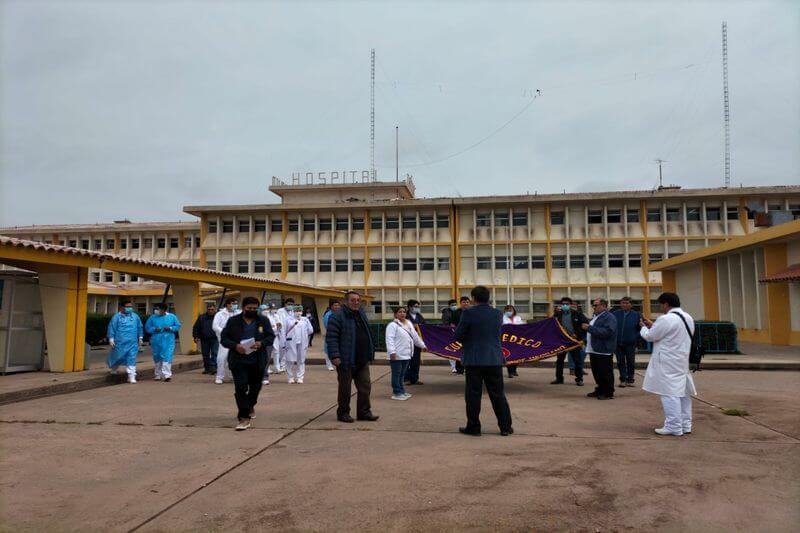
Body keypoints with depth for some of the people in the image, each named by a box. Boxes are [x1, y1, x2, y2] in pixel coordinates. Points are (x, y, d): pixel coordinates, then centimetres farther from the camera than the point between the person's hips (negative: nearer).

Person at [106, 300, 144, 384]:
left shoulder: (135, 316, 8)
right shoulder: (117, 316, -2)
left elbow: (140, 327, 16)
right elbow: (111, 327, -3)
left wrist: (140, 338, 15)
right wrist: (111, 339, -7)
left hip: (132, 343, 2)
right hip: (120, 342, -2)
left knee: (131, 359, -3)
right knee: (117, 356, 12)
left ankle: (131, 377, -1)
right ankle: (113, 369, 44)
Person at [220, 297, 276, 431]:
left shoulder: (263, 320, 3)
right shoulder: (233, 321, 0)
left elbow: (271, 336, 3)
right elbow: (224, 338, 0)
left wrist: (261, 343, -18)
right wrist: (235, 346, -19)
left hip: (257, 361, 2)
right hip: (238, 361, -2)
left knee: (255, 386, 17)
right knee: (241, 388, -9)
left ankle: (250, 406, 46)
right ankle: (244, 417, -4)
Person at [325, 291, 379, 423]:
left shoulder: (361, 314, 13)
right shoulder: (337, 317, -12)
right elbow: (331, 338, -16)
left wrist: (370, 352, 20)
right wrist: (335, 356, -23)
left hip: (362, 360, 7)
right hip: (346, 360, -7)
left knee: (365, 386, 8)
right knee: (345, 388, 5)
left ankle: (364, 412, 19)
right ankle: (343, 413, 20)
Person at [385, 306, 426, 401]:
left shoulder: (409, 324, 15)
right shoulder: (392, 325, -10)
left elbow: (415, 336, 26)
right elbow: (390, 339, -19)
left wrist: (422, 345, 30)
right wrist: (392, 351, -29)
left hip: (406, 354, 8)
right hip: (396, 355, -8)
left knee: (402, 374, 15)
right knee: (396, 374, -1)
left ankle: (402, 391, 24)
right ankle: (397, 393, 5)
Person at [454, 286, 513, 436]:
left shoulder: (469, 313, -10)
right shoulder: (498, 314, 4)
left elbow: (457, 336, -7)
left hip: (474, 359, -4)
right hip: (494, 359, 4)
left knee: (473, 394, 5)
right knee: (498, 394, 11)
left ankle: (473, 427, 10)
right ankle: (505, 426, 16)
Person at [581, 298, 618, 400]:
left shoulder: (609, 317, -13)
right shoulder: (595, 316, 17)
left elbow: (607, 332, -27)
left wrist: (590, 328, -24)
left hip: (604, 351, -9)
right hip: (594, 350, 9)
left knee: (605, 373, -2)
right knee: (597, 372, 15)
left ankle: (609, 393, 7)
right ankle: (600, 390, 25)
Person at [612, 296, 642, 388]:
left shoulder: (636, 315, 0)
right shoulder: (615, 314, 1)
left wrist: (636, 338, -4)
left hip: (630, 343, -1)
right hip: (618, 343, 1)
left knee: (631, 362, 8)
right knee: (620, 362, 5)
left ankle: (630, 380, 18)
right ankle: (623, 380, 11)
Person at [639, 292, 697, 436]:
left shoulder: (666, 319, -18)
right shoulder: (688, 318, 11)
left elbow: (650, 336, -9)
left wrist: (644, 327, 11)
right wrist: (652, 326, 18)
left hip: (667, 364, -9)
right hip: (683, 362, 9)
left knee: (669, 393, -4)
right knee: (683, 393, 13)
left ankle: (674, 427, -2)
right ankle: (685, 425, 20)